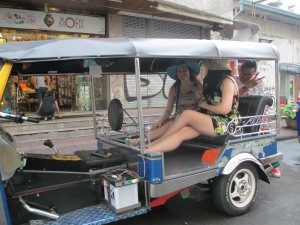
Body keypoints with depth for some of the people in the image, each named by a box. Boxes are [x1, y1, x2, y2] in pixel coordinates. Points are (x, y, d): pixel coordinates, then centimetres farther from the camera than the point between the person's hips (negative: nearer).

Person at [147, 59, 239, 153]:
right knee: (181, 132, -18)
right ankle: (146, 151, -26)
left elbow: (225, 109, -19)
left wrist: (205, 105, -7)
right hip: (212, 120, 7)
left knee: (187, 114, -22)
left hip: (225, 124, -7)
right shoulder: (215, 79, 18)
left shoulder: (227, 81, -10)